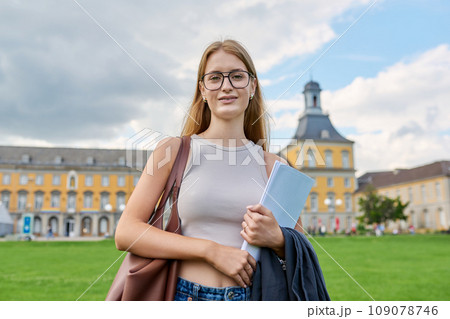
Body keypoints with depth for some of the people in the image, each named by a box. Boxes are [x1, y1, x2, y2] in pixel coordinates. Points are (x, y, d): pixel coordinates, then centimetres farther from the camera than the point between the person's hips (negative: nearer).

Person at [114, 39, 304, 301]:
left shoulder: (274, 166, 3)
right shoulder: (174, 150, -1)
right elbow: (126, 233, -8)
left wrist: (277, 240, -12)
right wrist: (212, 250, -15)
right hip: (187, 294, -2)